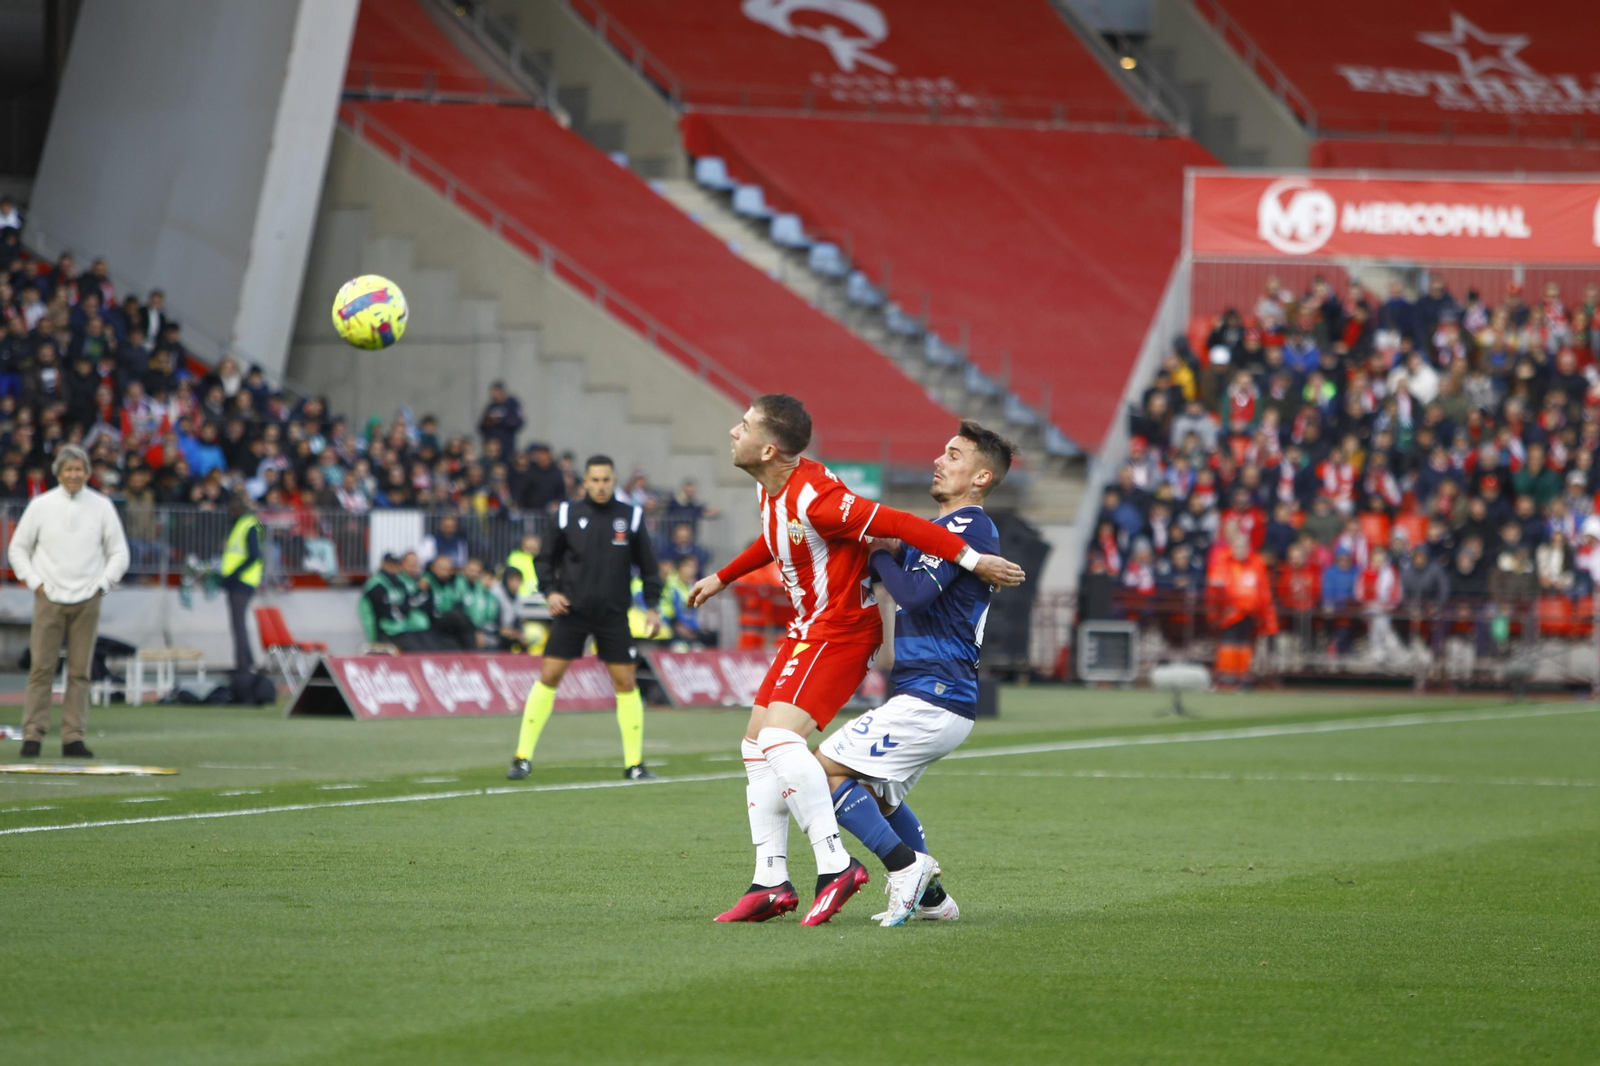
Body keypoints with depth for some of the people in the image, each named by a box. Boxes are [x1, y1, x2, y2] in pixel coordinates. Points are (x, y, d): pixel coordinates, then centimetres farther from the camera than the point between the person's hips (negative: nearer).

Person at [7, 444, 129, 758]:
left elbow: (119, 552, 12)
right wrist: (34, 582, 0)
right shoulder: (41, 505, 4)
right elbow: (18, 548, 11)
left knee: (79, 671, 0)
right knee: (41, 668, -6)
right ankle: (33, 735, -3)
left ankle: (73, 738, 3)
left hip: (87, 601, 1)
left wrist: (102, 585, 1)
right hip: (49, 599, -1)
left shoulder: (101, 507, 7)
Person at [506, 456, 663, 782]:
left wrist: (653, 606, 3)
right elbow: (545, 558, 9)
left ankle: (634, 763, 8)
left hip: (614, 615, 1)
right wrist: (550, 590, -6)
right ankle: (523, 758, 0)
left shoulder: (631, 517, 2)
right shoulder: (568, 514, 1)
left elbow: (647, 565, 9)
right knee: (548, 677, -6)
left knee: (626, 682, -2)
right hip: (571, 609, -1)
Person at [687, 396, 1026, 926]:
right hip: (808, 627, 10)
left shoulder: (814, 496, -26)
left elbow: (898, 524, -26)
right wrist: (723, 578, 39)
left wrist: (973, 560, -26)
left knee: (780, 739, -24)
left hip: (841, 630, -10)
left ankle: (835, 864, -21)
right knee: (757, 747, 8)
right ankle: (770, 884, 11)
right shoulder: (770, 490, 5)